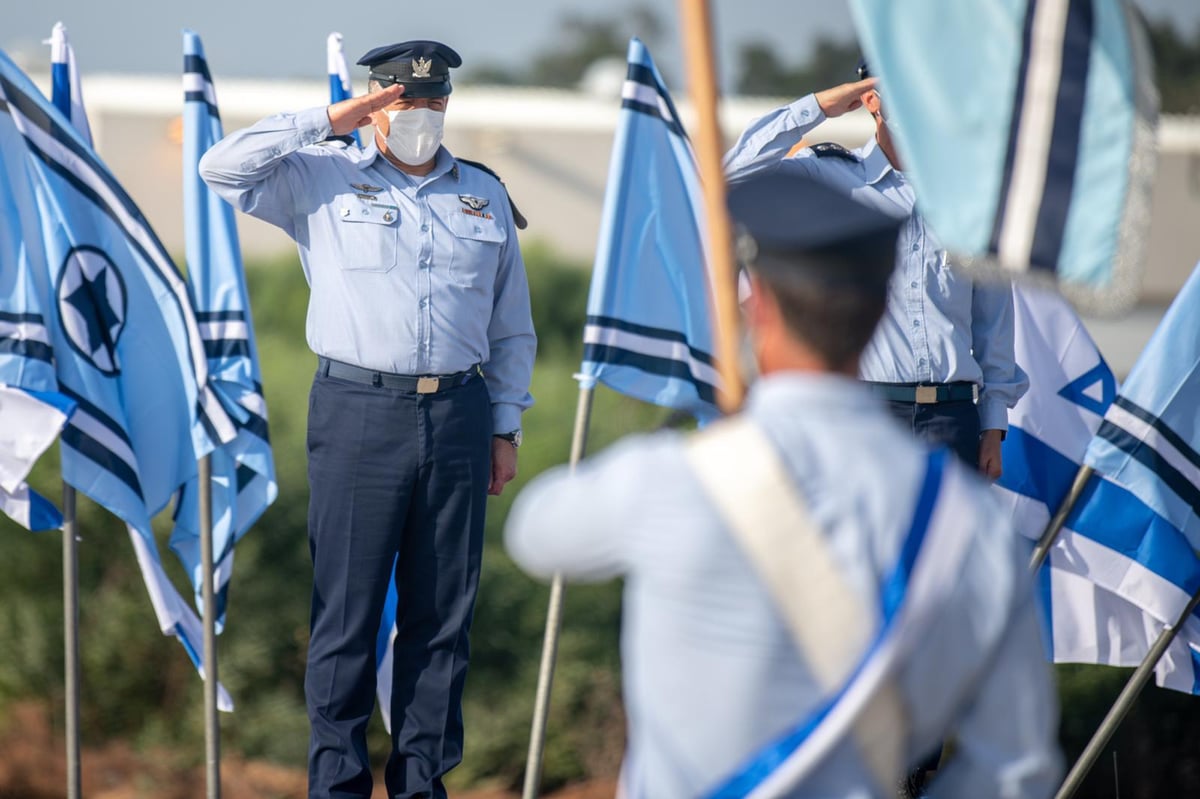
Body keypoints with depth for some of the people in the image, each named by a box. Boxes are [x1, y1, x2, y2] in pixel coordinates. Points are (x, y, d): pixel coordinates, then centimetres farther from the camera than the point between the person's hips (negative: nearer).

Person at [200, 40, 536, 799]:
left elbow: (512, 327, 18)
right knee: (348, 605, -1)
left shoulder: (484, 196, 14)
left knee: (444, 608, 6)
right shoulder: (326, 181, 6)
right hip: (359, 413, -3)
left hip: (456, 416, 3)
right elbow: (224, 168, -8)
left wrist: (507, 426, 12)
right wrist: (327, 122, -6)